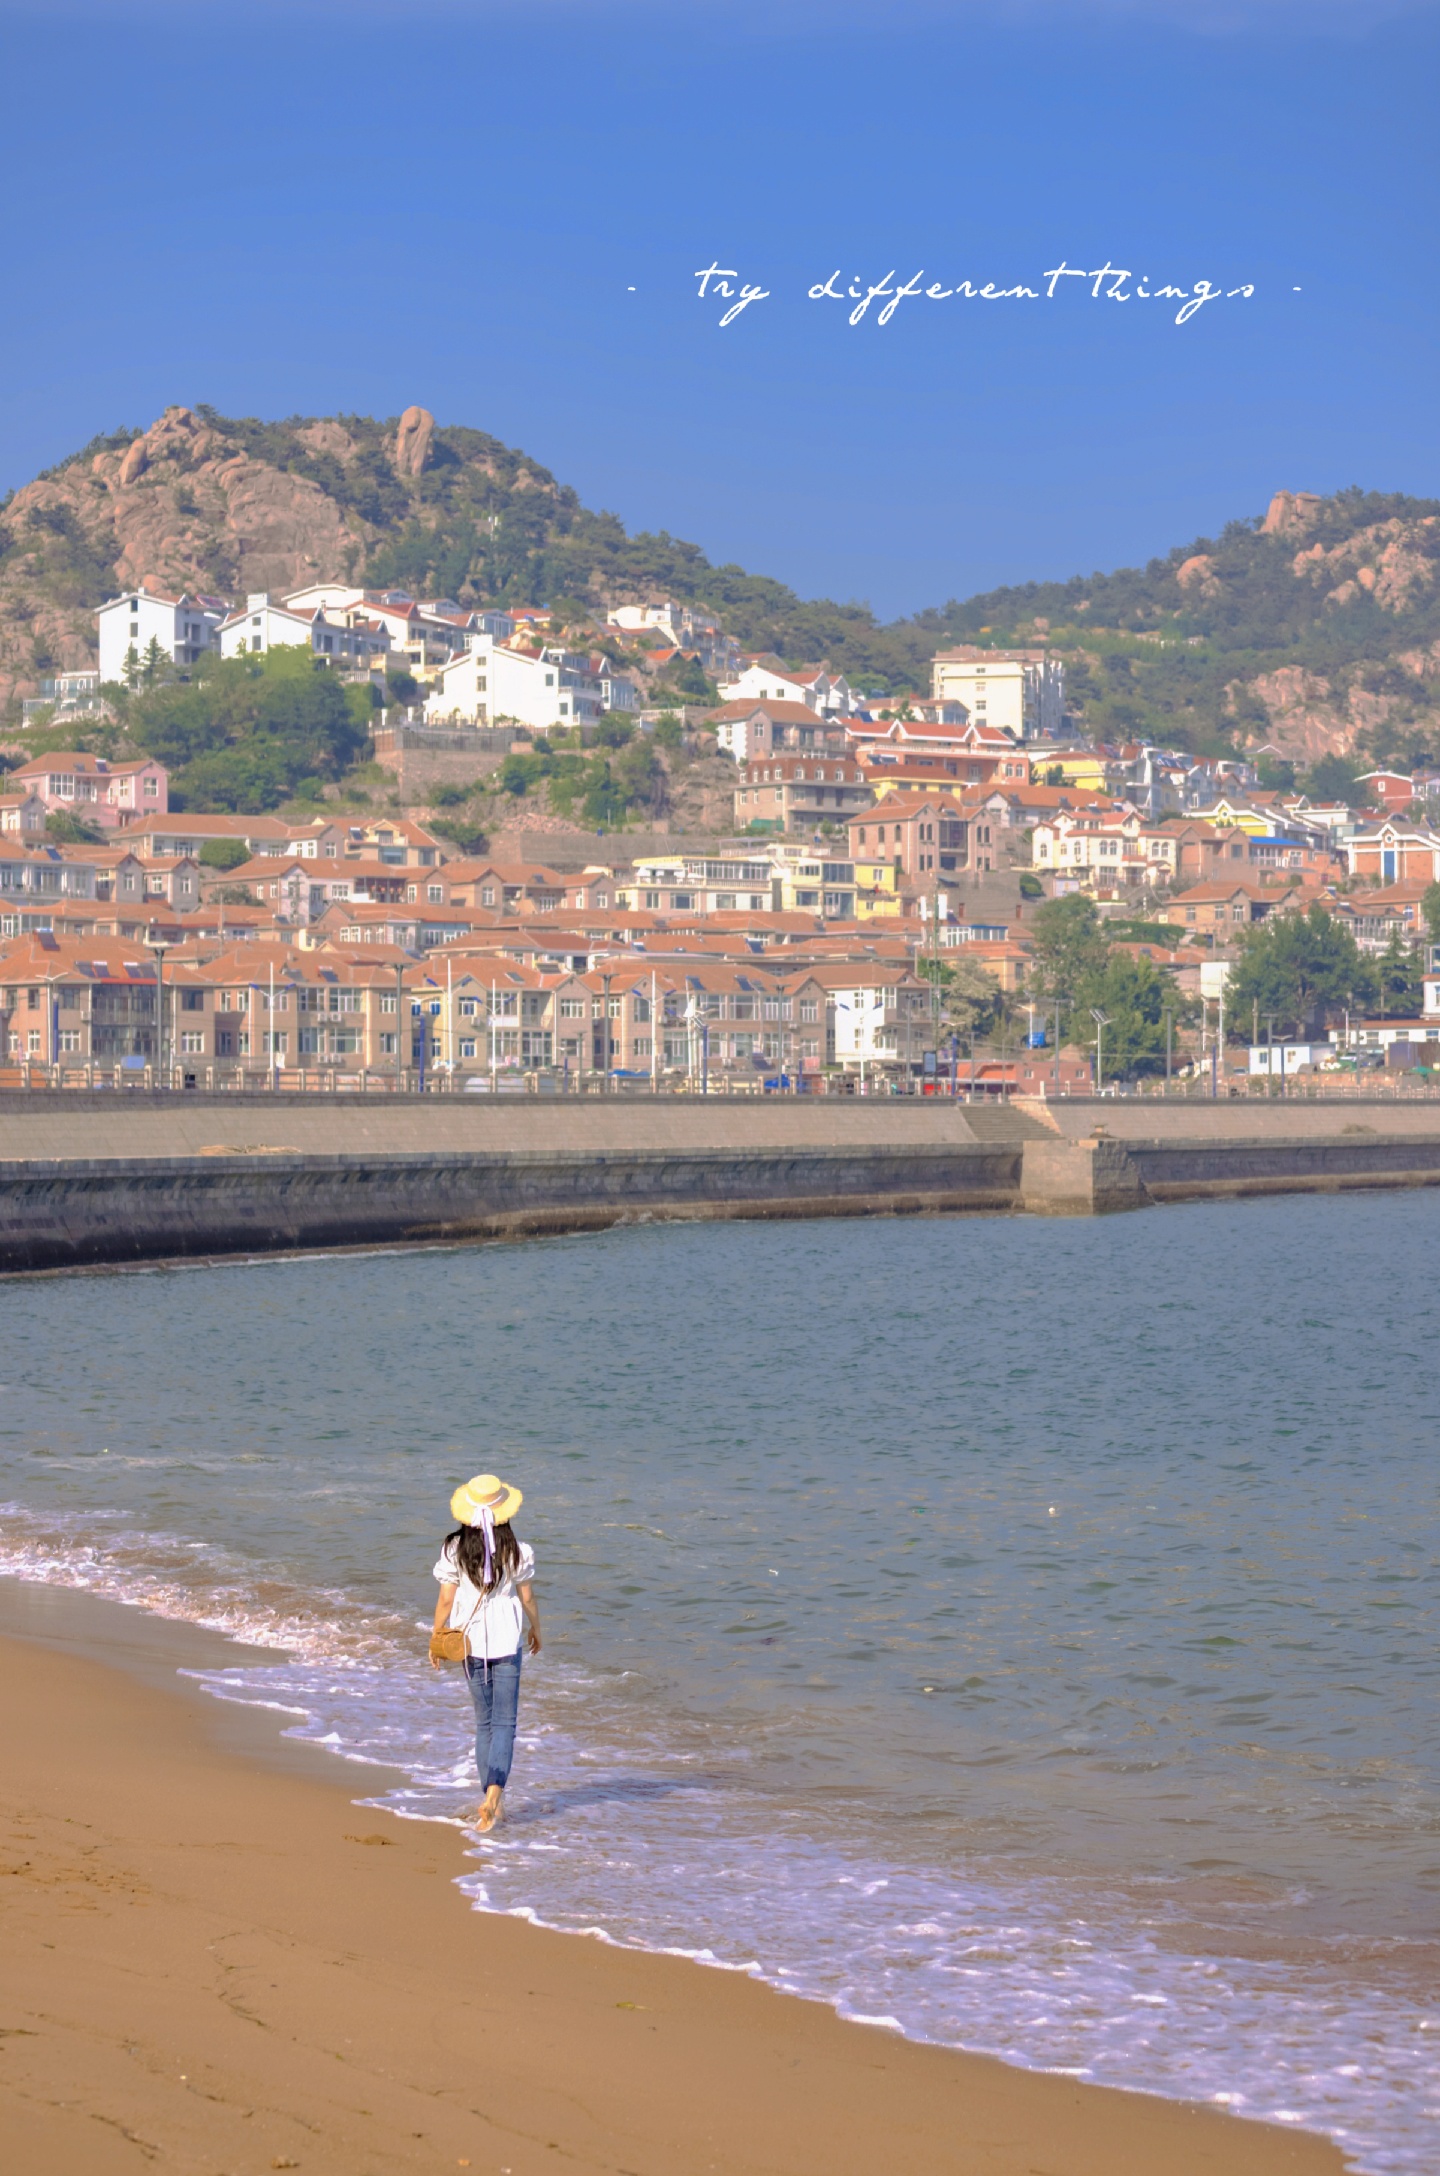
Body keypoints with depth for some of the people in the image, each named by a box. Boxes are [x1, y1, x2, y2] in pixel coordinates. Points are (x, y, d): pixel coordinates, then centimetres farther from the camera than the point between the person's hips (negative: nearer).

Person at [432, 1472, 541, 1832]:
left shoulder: (455, 1550, -9)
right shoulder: (516, 1550, -10)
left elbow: (445, 1601, -5)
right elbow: (527, 1597, -1)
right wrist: (535, 1629, 18)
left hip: (470, 1640, 1)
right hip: (507, 1639, -1)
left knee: (484, 1723, 14)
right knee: (504, 1723, 2)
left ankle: (494, 1802, 16)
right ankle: (493, 1796, -18)